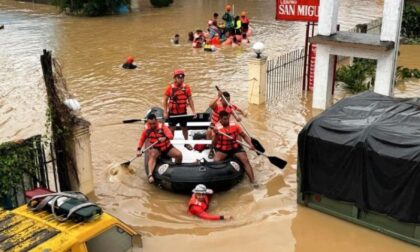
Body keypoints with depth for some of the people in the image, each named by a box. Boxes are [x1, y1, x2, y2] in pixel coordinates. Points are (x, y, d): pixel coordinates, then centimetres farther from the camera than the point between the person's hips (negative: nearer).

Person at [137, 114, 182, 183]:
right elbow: (141, 140, 4)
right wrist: (139, 150, -8)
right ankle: (150, 175, -47)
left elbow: (171, 135, -29)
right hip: (156, 149, 0)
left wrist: (165, 138, -50)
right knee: (152, 155, -34)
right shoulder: (146, 129, -7)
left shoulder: (162, 126, -16)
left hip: (167, 147, 0)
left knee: (179, 154, -22)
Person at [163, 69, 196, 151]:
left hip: (183, 112, 2)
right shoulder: (170, 87, -11)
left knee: (184, 127, 17)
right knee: (172, 128, 6)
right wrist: (165, 112, -10)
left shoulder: (186, 87, -4)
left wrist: (193, 111, -1)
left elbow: (190, 99, 2)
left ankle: (186, 143, 34)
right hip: (172, 112, -2)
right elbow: (165, 100, -6)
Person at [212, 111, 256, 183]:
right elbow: (214, 145, -19)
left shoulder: (234, 125, -7)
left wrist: (250, 144, -13)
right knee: (216, 161, -29)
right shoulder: (217, 128, -14)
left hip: (235, 147, 2)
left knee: (245, 160, -17)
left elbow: (244, 136, 3)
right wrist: (216, 134, -36)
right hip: (222, 149, -2)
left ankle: (253, 181, -16)